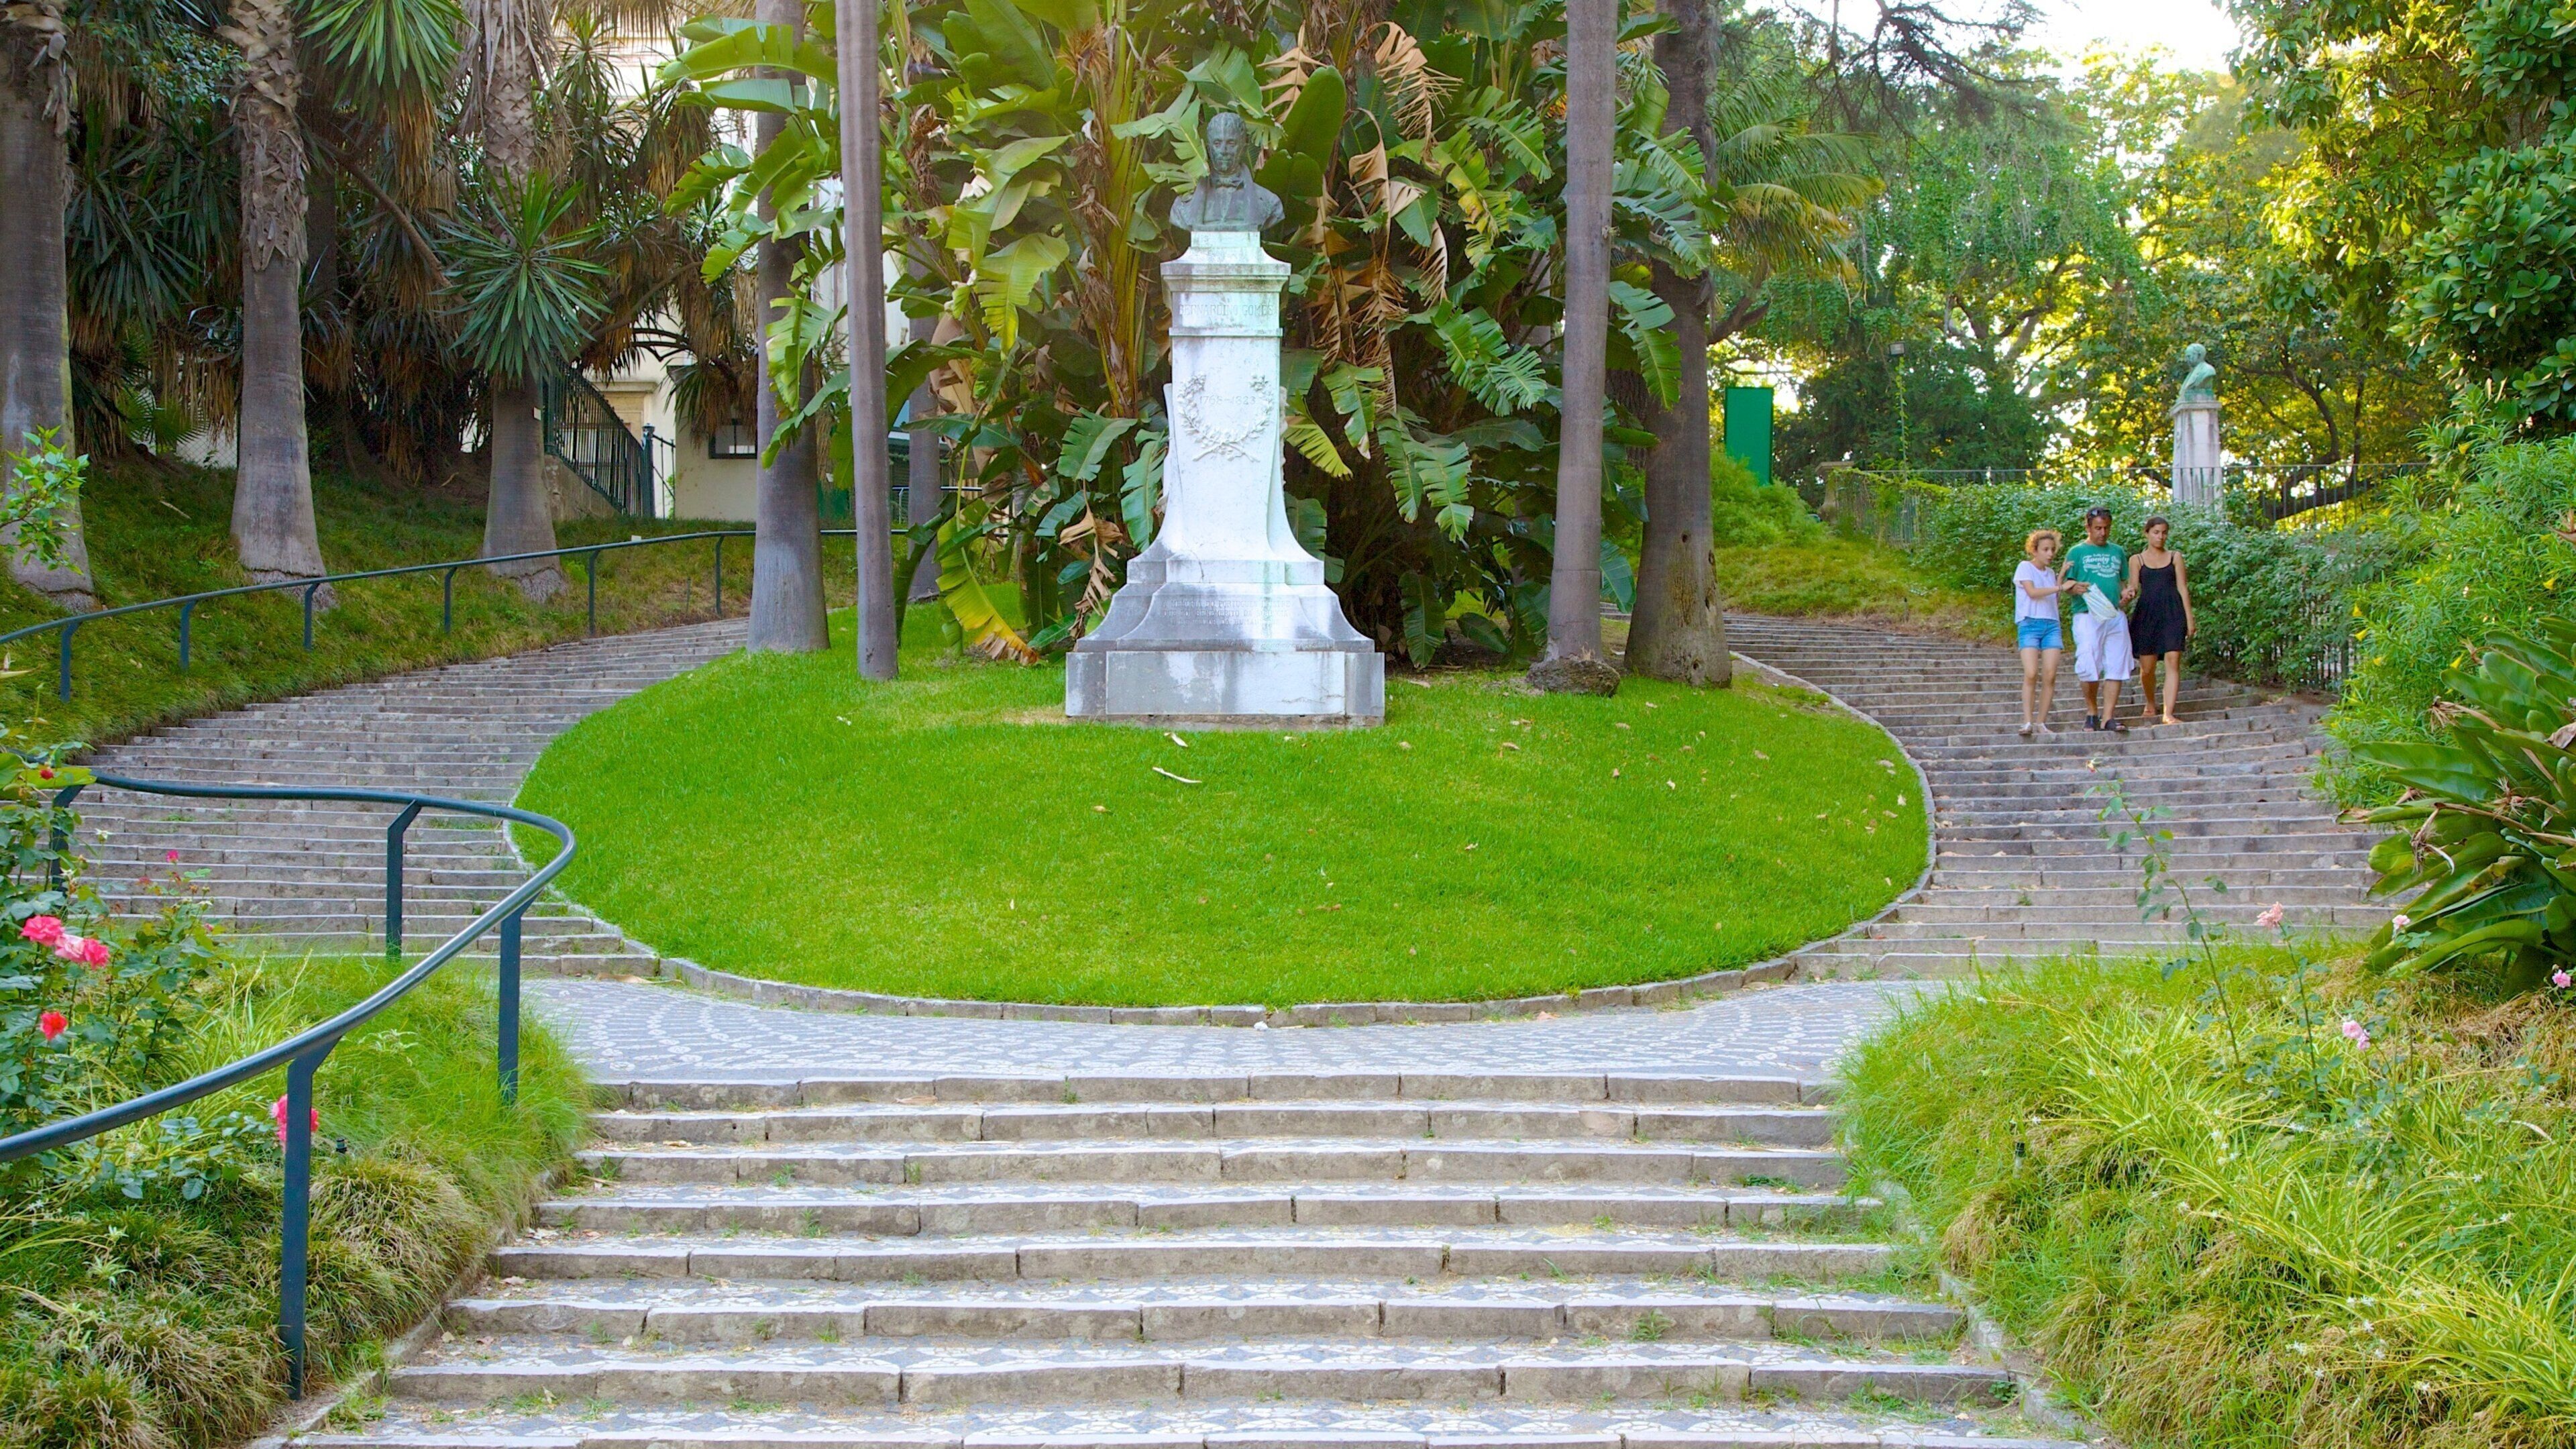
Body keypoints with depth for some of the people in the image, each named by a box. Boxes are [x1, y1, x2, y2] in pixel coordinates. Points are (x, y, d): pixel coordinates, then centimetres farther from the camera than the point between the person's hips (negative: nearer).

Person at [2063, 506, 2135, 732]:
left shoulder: (2118, 552, 19)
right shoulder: (2077, 552, 7)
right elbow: (2067, 584, 3)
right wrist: (2076, 588, -20)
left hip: (2115, 616, 4)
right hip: (2088, 616, -4)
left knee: (2116, 667, -4)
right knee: (2089, 666, -10)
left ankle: (2108, 718, -3)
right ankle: (2092, 712, 9)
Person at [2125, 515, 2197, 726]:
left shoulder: (2175, 557, 12)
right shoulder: (2137, 560, 10)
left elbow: (2183, 588, 10)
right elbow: (2133, 589, 5)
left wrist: (2189, 617, 3)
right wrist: (2127, 594, -20)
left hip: (2172, 613, 0)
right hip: (2146, 613, 0)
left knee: (2173, 661, -14)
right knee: (2147, 666, 1)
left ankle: (2168, 714, -18)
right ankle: (2149, 705, 28)